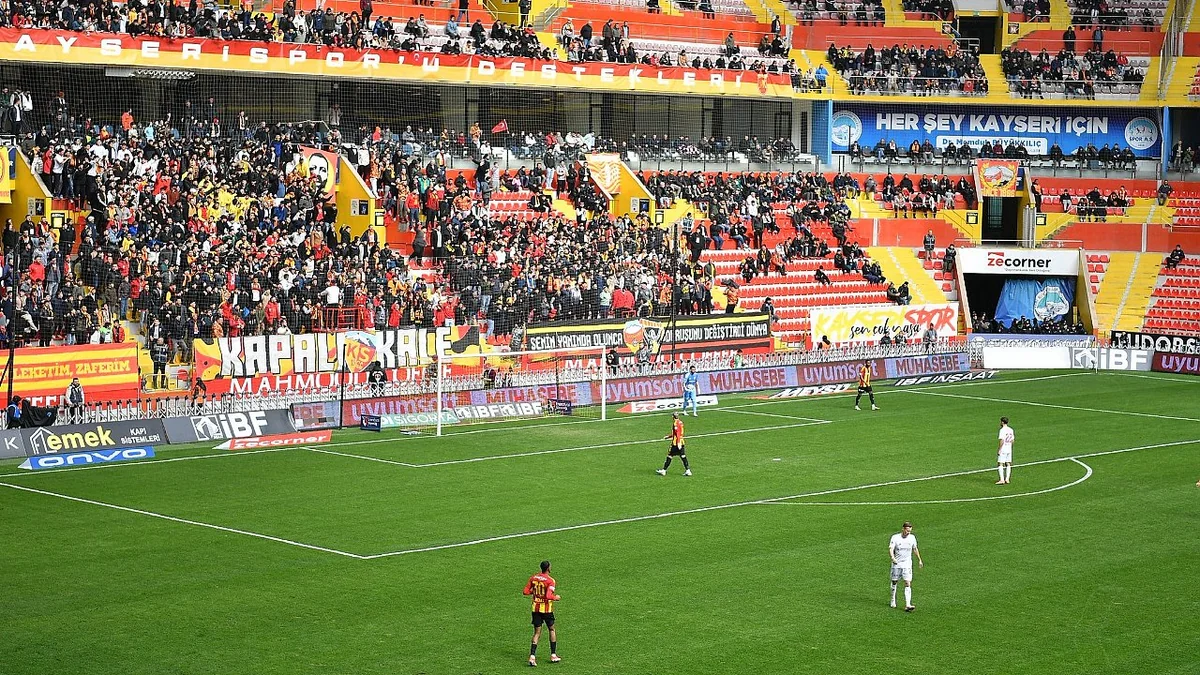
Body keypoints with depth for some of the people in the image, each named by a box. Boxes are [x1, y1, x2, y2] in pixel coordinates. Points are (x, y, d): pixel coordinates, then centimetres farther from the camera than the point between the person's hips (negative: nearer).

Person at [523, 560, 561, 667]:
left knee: (537, 633, 7)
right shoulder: (550, 580, -15)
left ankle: (532, 657, -7)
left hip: (536, 608, 4)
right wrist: (556, 597, -5)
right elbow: (548, 596, -24)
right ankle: (553, 656, 21)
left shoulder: (533, 578, 1)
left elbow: (525, 592, 0)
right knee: (552, 630, 17)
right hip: (547, 609, -4)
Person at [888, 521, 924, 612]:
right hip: (896, 564, -1)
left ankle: (907, 605, -18)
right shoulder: (895, 537, -9)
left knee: (908, 584, -10)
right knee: (894, 582, 11)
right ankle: (893, 601, 33)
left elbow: (915, 549, 17)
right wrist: (892, 558, -36)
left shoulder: (912, 537, 1)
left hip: (907, 564, 1)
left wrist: (919, 560, 24)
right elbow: (890, 549, -17)